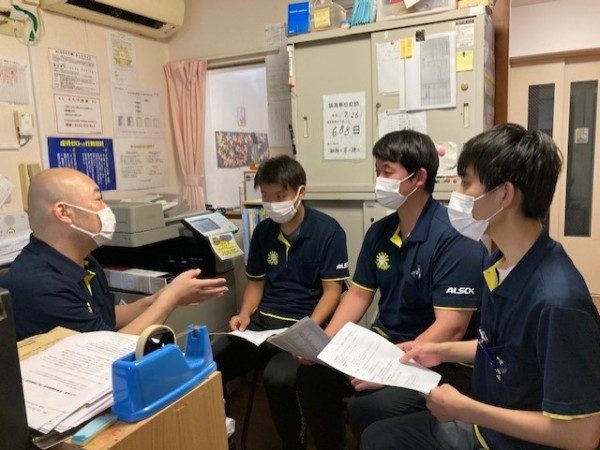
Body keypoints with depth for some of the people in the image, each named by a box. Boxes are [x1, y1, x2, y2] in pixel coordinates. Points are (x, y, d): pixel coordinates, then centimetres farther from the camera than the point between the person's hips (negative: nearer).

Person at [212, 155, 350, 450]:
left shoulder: (328, 230, -7)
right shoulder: (263, 231, 8)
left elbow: (332, 290, -8)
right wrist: (245, 315, -2)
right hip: (263, 320, 5)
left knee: (278, 378, -32)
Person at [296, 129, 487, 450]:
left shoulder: (454, 238, -20)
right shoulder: (379, 231, 3)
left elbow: (451, 328, -24)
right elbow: (359, 294, 8)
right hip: (384, 344, 7)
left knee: (366, 408, -28)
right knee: (312, 374, -3)